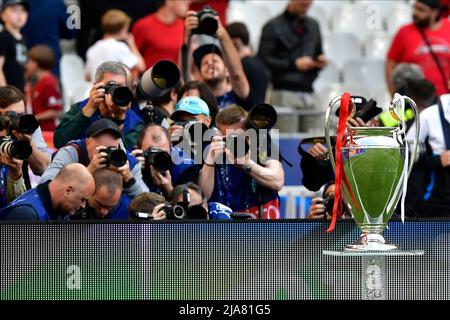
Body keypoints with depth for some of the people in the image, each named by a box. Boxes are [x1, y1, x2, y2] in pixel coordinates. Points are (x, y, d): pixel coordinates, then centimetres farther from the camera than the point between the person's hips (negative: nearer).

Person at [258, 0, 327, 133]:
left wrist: (320, 62, 4)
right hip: (284, 94, -5)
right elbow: (263, 61, -5)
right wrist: (294, 64, -12)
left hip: (309, 93, 5)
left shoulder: (313, 26, 21)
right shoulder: (273, 26, 3)